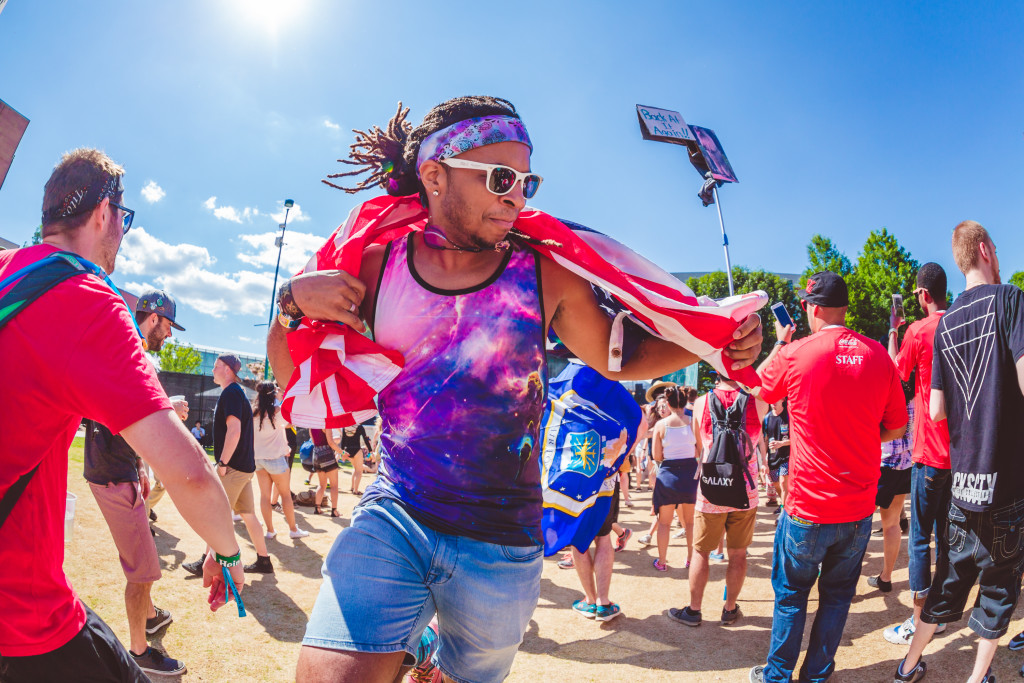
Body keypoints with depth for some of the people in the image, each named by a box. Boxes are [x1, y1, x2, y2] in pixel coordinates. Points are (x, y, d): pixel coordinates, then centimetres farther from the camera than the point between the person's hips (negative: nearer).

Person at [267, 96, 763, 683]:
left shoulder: (547, 274, -7)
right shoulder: (375, 264, -5)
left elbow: (617, 357, 7)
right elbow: (295, 377, 6)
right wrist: (294, 300, -13)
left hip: (499, 542, 1)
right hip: (393, 518, 0)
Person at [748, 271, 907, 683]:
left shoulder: (794, 354, -14)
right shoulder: (879, 355, -4)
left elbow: (759, 388, 7)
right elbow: (897, 427, 5)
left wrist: (780, 343, 17)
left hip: (808, 507, -3)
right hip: (860, 507, 3)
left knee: (791, 594, 13)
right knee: (837, 594, 19)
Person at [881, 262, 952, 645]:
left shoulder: (918, 330, -13)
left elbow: (897, 370, 3)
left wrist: (893, 330, 13)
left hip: (930, 450, -6)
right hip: (960, 448, 6)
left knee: (919, 537, 1)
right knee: (946, 532, 17)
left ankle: (918, 622, 7)